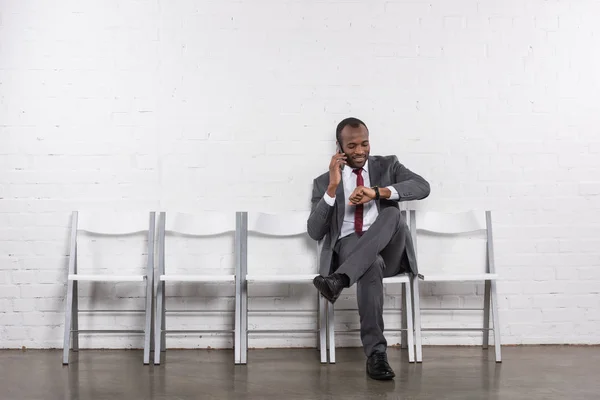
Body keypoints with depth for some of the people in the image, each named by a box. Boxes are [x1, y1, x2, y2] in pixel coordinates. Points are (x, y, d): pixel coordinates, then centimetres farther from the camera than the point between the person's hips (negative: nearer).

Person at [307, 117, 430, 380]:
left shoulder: (387, 165, 15)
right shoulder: (324, 182, 13)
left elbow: (422, 187, -5)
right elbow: (315, 233, 0)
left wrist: (377, 192, -19)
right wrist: (332, 187, -10)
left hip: (388, 252, 1)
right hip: (348, 249, -1)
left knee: (393, 213, -32)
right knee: (372, 265, -38)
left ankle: (340, 279, -41)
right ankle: (376, 354, -38)